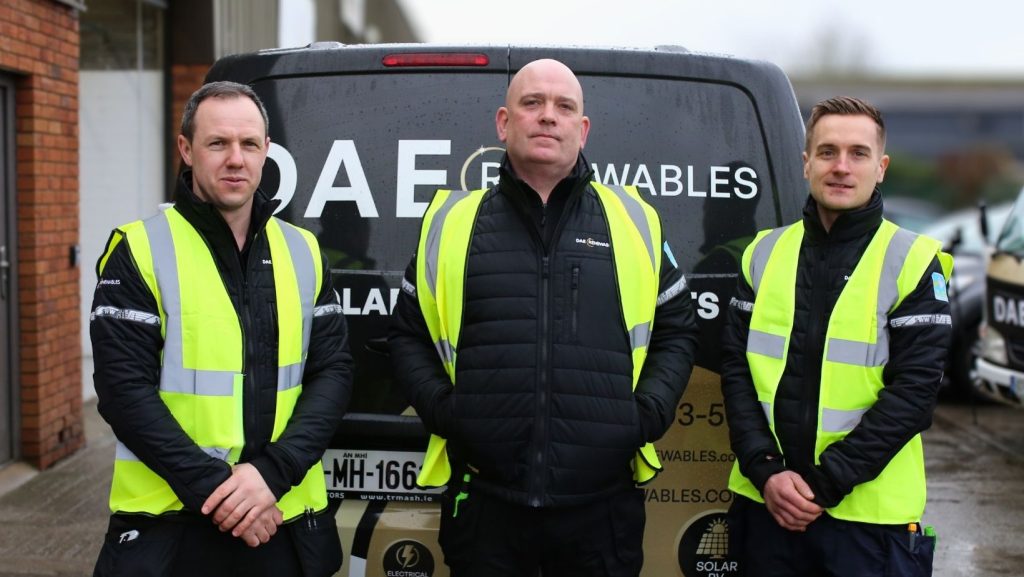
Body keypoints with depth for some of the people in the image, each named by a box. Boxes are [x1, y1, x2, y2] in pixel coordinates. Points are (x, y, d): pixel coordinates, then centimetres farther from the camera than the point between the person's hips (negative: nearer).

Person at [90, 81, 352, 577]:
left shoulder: (303, 252, 5)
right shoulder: (139, 252, -5)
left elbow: (333, 371, 1)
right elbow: (125, 389, -11)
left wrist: (272, 471, -13)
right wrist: (215, 487, -17)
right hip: (168, 524, -3)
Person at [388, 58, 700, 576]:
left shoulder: (634, 221, 6)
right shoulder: (451, 222, 5)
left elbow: (676, 332, 12)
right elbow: (408, 335, 11)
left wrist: (649, 412, -3)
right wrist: (440, 408, -4)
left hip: (604, 503, 1)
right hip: (483, 500, 0)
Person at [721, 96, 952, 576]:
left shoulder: (912, 262, -4)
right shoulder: (764, 253, 6)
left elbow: (913, 391, -10)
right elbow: (736, 368, 3)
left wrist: (824, 483, -14)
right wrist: (766, 471, -8)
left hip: (868, 514, -3)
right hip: (766, 504, 3)